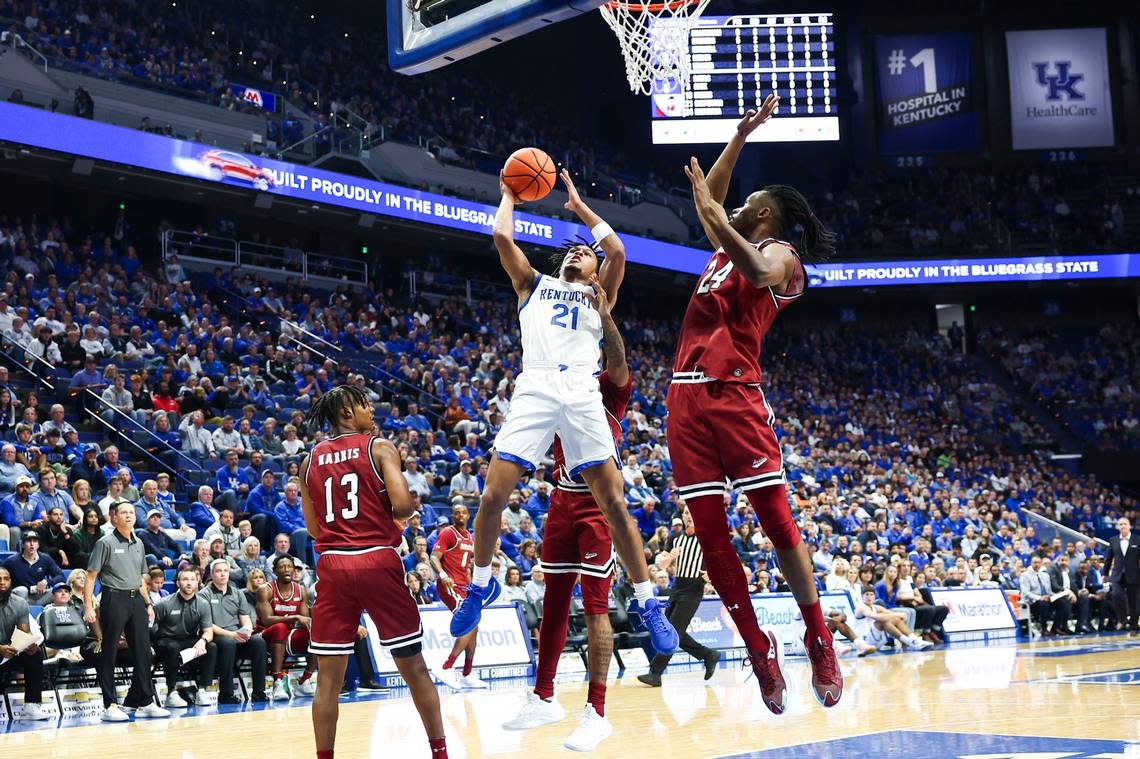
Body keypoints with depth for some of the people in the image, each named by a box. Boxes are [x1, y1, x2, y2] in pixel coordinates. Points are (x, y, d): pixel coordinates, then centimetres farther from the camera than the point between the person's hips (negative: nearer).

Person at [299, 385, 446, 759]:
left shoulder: (311, 460, 11)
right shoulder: (380, 447, -1)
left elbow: (313, 527, 11)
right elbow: (403, 505, -13)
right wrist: (397, 514, 8)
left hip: (332, 564, 3)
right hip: (378, 560, -3)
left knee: (328, 675, 7)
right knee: (414, 666, 7)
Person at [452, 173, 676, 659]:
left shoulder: (598, 293, 24)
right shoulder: (534, 284, 26)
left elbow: (617, 250, 7)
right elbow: (502, 237, 14)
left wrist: (578, 205, 18)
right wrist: (509, 197, 28)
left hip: (582, 394, -1)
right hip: (534, 390, 1)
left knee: (613, 501, -6)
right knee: (493, 493, -8)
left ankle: (648, 604, -1)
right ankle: (481, 584, 13)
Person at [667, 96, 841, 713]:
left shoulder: (780, 254, 3)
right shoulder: (729, 246, 25)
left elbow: (757, 272, -21)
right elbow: (710, 199, 36)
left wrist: (711, 212, -20)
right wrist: (741, 136, 30)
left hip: (733, 393, -7)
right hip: (687, 396, 8)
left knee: (776, 519, -9)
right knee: (709, 530, 1)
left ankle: (819, 642, -2)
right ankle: (758, 649, 7)